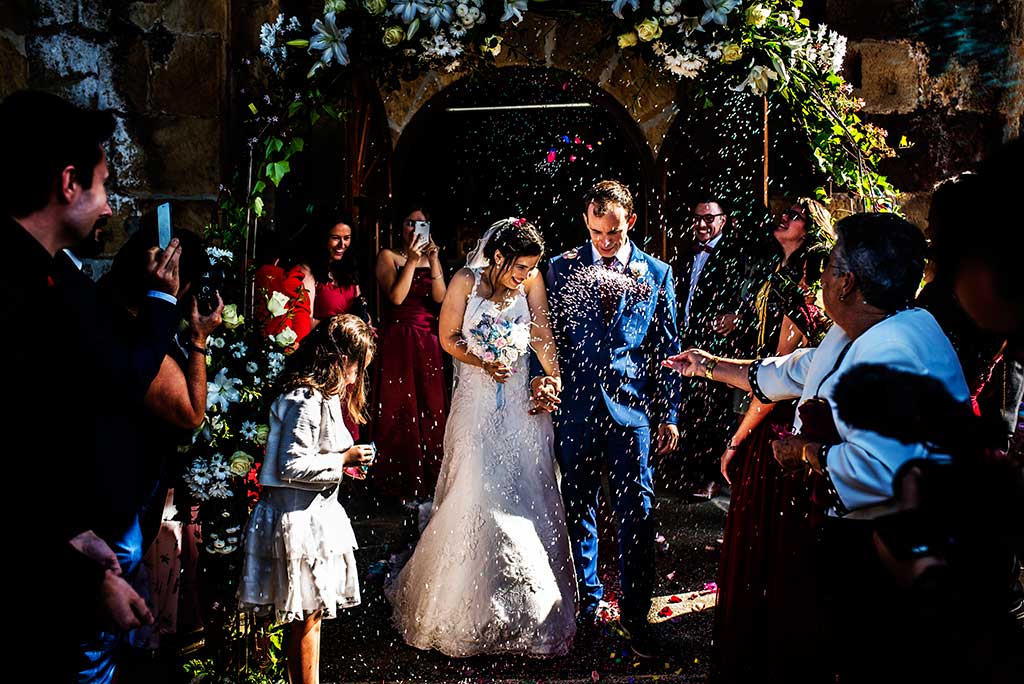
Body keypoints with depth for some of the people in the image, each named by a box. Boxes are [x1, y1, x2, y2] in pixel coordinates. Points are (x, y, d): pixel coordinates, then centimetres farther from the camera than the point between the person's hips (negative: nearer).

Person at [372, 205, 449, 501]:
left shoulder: (433, 259, 15)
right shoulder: (389, 256, 3)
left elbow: (440, 298, -1)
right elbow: (396, 297, -11)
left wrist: (433, 261, -10)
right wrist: (412, 261, -15)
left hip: (429, 343, 4)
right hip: (398, 341, -4)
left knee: (431, 408, 2)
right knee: (399, 409, -3)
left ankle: (428, 479, 11)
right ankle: (400, 479, 5)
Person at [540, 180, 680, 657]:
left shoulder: (657, 273, 6)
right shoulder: (562, 268, 5)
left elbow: (666, 348, 7)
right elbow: (547, 332, 8)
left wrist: (669, 415, 4)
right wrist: (540, 375, -11)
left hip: (631, 408, -1)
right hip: (576, 407, 1)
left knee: (636, 515, 1)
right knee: (578, 510, 11)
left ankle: (634, 613, 13)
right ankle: (587, 599, 27)